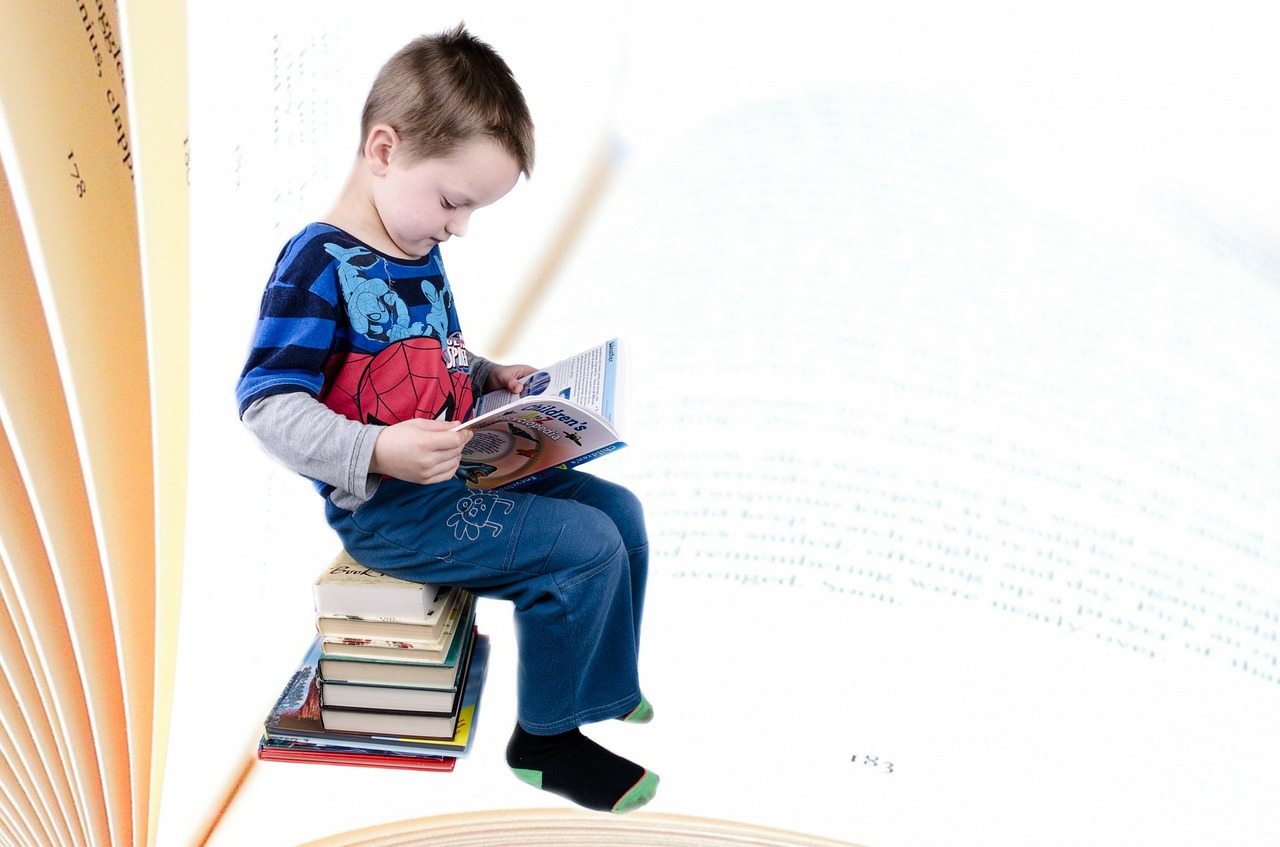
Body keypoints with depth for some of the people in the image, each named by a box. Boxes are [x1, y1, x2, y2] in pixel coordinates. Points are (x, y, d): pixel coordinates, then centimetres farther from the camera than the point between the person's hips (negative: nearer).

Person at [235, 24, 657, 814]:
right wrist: (377, 452, -35)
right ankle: (544, 738, 3)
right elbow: (268, 405, -24)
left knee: (619, 508, 9)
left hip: (458, 476, 9)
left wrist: (491, 376, 9)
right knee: (585, 546, -17)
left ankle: (604, 684, 28)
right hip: (388, 510, -9)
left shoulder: (419, 254, 9)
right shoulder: (317, 265, -20)